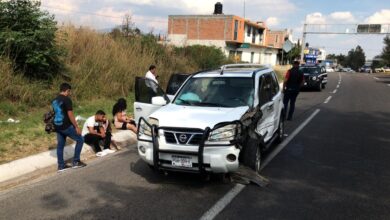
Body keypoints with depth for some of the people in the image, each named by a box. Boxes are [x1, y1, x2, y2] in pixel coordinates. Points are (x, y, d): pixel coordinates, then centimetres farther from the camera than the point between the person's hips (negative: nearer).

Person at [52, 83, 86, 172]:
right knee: (80, 140, 6)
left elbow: (55, 114, 18)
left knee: (60, 145, 13)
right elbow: (70, 115, -18)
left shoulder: (54, 101, 12)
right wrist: (76, 127, -13)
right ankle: (76, 161, 7)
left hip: (57, 127, 8)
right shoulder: (67, 100, -14)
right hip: (66, 126, -8)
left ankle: (61, 166, 19)